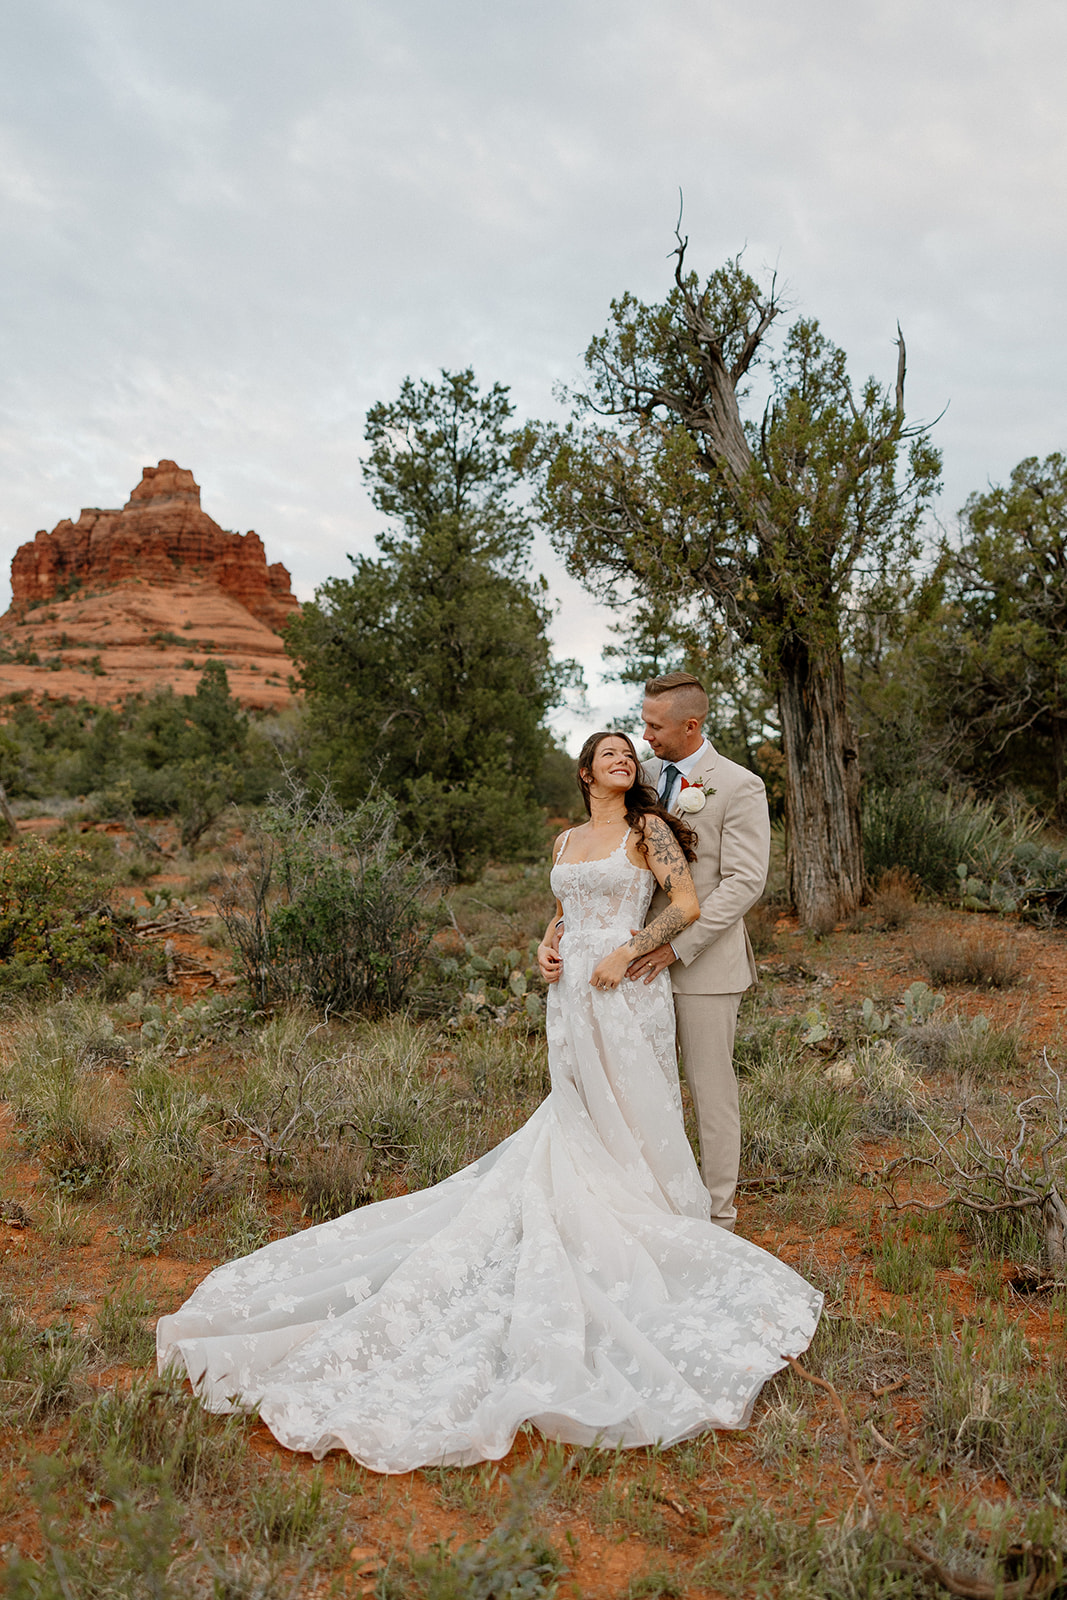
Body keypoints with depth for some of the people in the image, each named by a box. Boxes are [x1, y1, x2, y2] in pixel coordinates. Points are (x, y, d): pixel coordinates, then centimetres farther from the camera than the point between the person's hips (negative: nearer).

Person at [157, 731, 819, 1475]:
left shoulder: (649, 827, -2)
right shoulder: (566, 841, 14)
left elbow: (688, 905, -9)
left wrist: (625, 954, -14)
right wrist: (547, 947, 2)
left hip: (628, 993, -5)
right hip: (571, 994, 5)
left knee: (636, 1119, 3)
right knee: (581, 1124, 9)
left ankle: (669, 1227, 19)